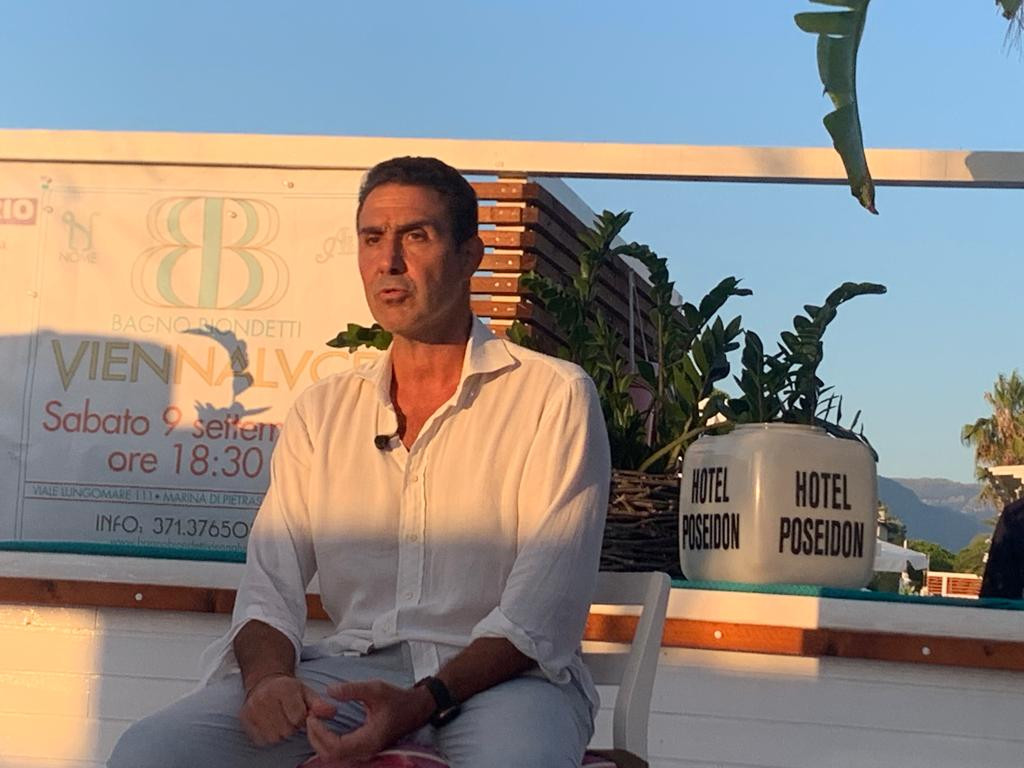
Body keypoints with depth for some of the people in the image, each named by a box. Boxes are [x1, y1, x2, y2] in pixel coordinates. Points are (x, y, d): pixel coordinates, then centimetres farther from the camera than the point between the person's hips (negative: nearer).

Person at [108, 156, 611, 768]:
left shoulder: (555, 395, 0)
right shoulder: (321, 411, 15)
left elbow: (544, 608, -8)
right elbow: (271, 580, 9)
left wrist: (425, 703, -23)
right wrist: (269, 676, -15)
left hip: (497, 676, -3)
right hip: (350, 669, 4)